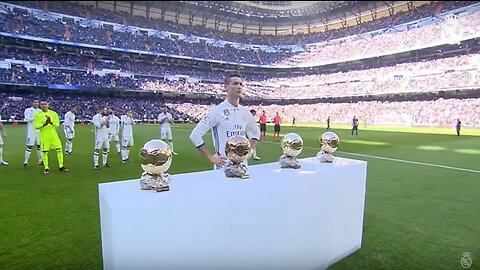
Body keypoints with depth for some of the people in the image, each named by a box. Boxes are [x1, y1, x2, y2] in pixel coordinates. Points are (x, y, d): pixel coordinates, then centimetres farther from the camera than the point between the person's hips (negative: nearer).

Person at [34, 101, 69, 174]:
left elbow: (57, 124, -1)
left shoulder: (53, 113, 4)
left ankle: (61, 166, 11)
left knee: (59, 149, -1)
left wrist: (51, 122, -22)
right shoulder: (38, 115, 1)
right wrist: (44, 124, -24)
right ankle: (46, 168, 16)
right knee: (44, 152, 1)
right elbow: (36, 126, -6)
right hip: (44, 136, -1)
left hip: (53, 135, 1)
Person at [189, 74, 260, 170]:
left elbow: (256, 132, 22)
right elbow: (195, 135, -12)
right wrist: (211, 157, -11)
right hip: (224, 165, -5)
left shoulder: (245, 112, 6)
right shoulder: (217, 111, -11)